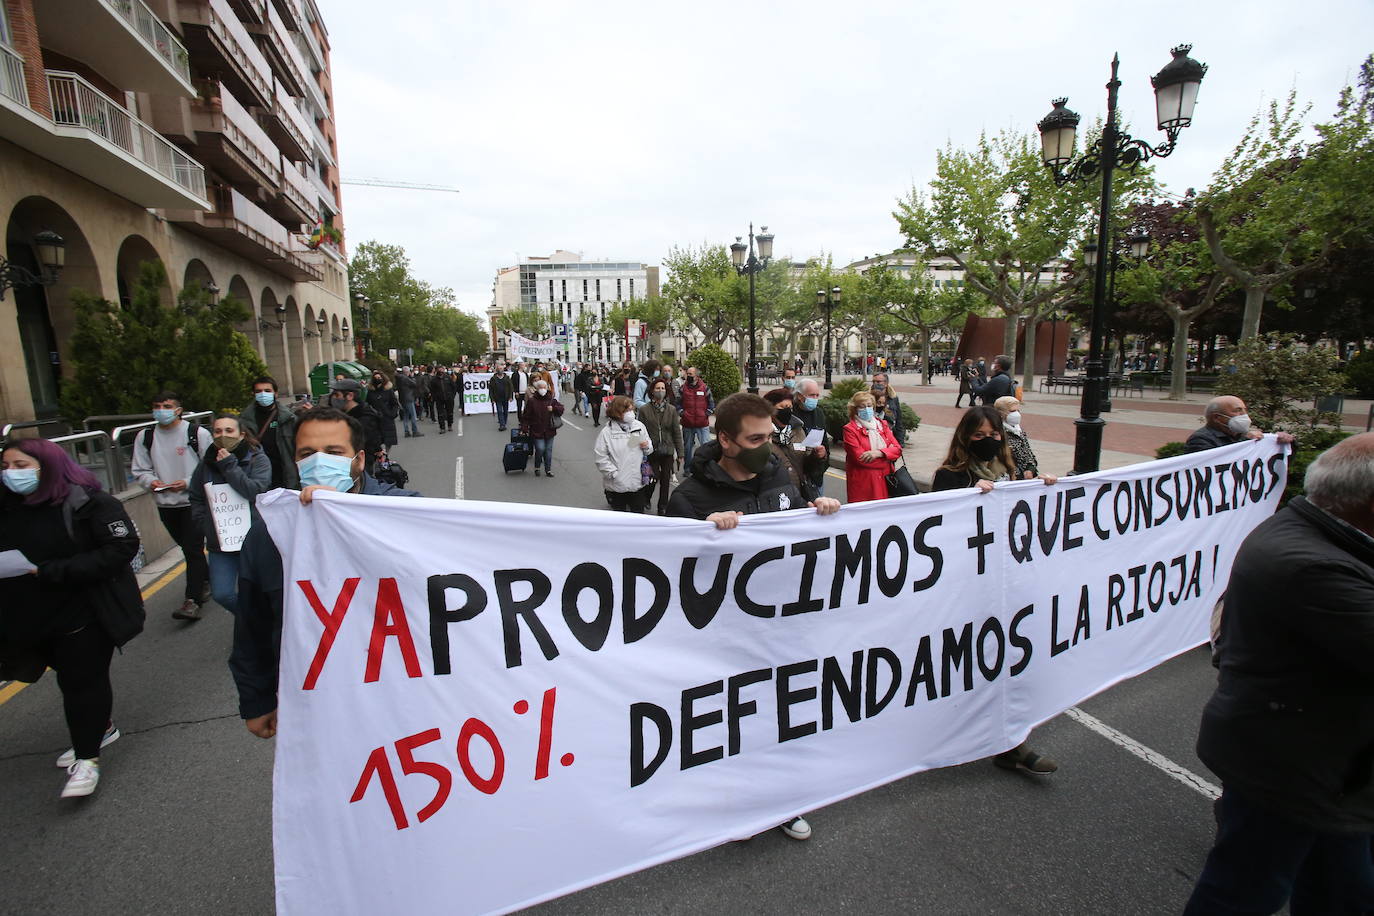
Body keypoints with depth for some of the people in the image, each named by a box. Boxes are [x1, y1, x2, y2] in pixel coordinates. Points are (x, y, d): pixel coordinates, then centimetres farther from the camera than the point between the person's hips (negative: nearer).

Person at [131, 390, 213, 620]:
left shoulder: (197, 433, -8)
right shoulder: (145, 437, 5)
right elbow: (139, 469, 11)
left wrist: (188, 483, -19)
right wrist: (151, 481, -10)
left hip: (194, 501, -5)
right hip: (165, 504, 5)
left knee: (193, 550, -7)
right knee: (187, 548, 17)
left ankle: (192, 600, -5)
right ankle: (206, 581, 35)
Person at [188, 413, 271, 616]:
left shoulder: (258, 460, -7)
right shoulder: (206, 463, 5)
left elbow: (255, 491, -22)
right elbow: (196, 499, 16)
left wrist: (229, 466, -19)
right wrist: (206, 526, 4)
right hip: (219, 543, 4)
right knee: (221, 594, -1)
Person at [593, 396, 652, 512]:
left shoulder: (639, 426, 2)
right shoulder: (606, 433, -11)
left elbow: (649, 449, 13)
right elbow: (600, 457, -12)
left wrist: (647, 447, -9)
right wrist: (614, 474, -16)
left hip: (638, 482, 3)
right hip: (617, 485, -3)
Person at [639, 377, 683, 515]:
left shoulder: (672, 409, 2)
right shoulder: (644, 410, -3)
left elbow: (677, 432, 2)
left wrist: (680, 454, 0)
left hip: (668, 451, 2)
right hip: (651, 451, -2)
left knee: (665, 480, 7)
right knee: (654, 477, -2)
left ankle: (663, 508, 23)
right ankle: (645, 498, 28)